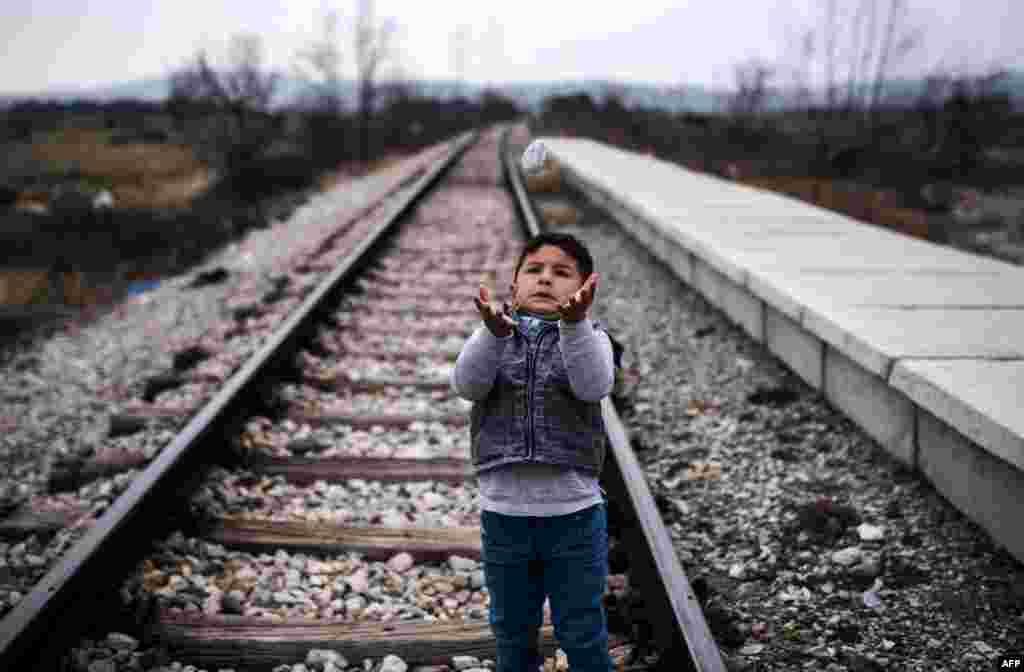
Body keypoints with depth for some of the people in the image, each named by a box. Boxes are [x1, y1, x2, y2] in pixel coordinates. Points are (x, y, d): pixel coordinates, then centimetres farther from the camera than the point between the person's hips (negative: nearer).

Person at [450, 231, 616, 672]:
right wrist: (495, 332, -34)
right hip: (503, 513, 2)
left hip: (573, 514, -2)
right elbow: (467, 385, -16)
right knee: (513, 634, 18)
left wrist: (575, 323, -37)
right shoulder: (490, 337, 4)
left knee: (582, 634, 9)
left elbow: (593, 385, -22)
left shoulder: (589, 337, -1)